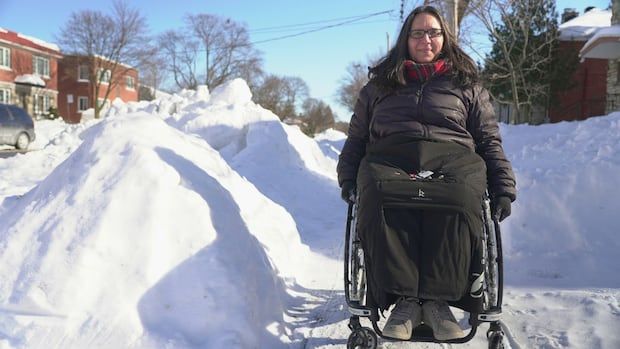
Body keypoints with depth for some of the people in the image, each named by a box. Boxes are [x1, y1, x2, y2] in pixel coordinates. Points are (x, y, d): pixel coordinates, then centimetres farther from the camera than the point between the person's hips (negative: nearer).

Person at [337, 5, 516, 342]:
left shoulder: (467, 86, 28)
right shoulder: (377, 86, 30)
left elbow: (490, 142, 21)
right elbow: (355, 140, 26)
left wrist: (504, 187, 5)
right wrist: (348, 178, 6)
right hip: (390, 166, 1)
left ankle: (437, 299, -34)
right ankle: (404, 298, -35)